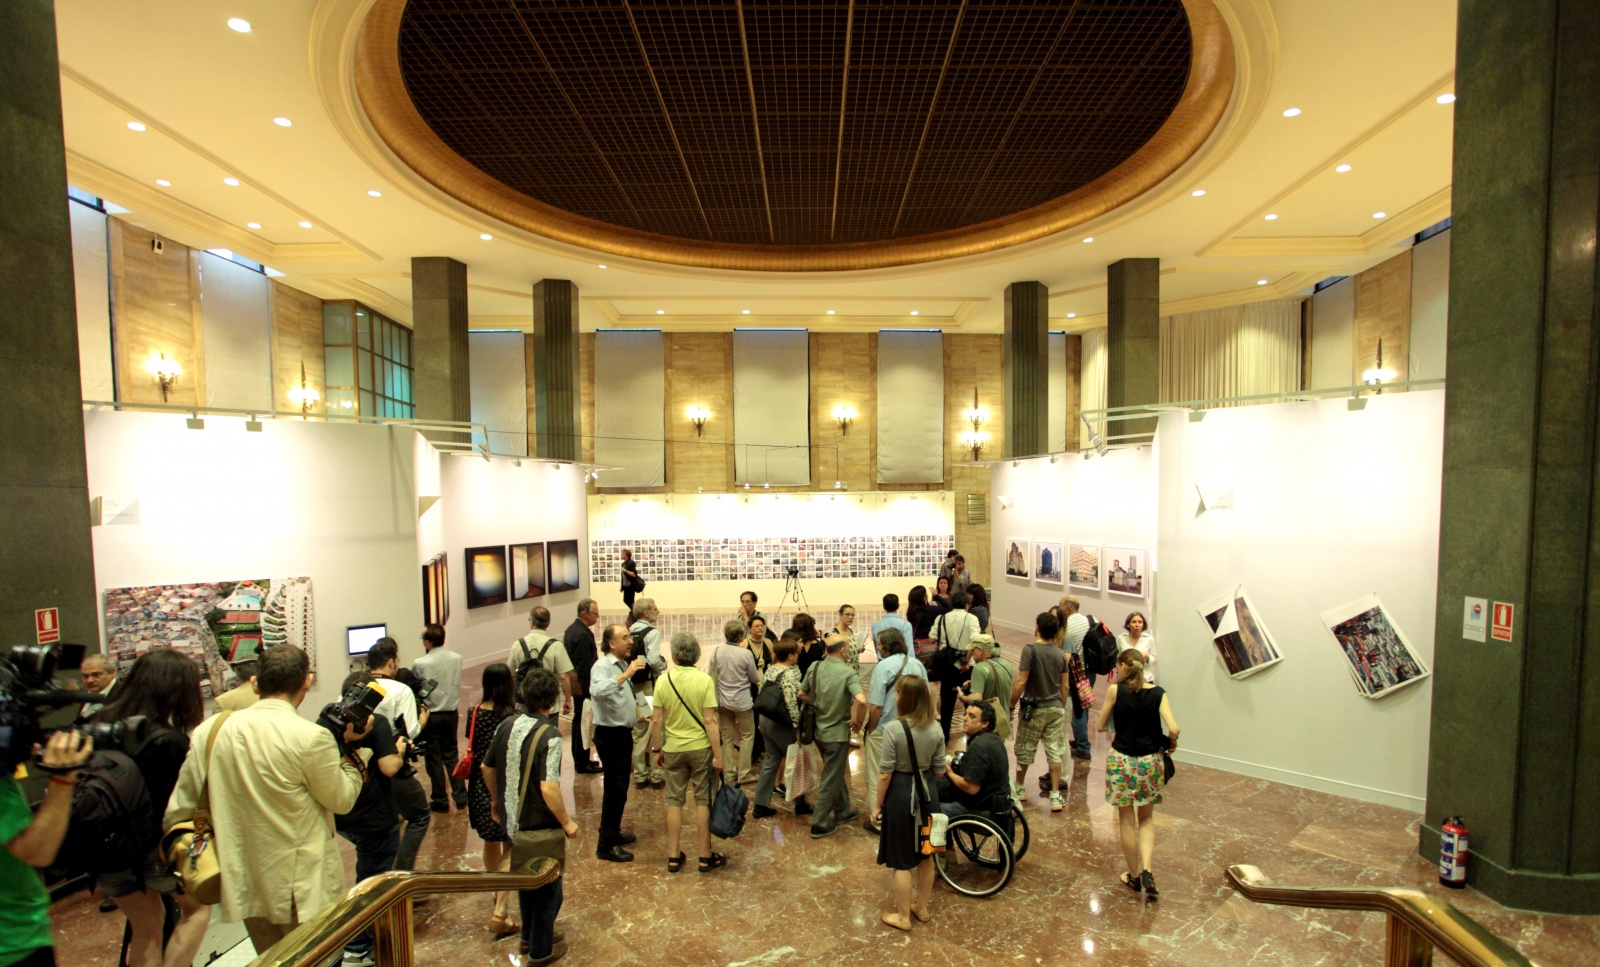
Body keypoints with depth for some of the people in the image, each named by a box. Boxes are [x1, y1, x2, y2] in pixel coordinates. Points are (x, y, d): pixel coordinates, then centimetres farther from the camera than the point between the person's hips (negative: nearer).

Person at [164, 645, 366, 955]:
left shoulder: (209, 730, -6)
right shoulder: (312, 737, -22)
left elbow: (178, 810, 4)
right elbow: (342, 800, -10)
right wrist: (349, 748, -1)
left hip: (244, 884, 5)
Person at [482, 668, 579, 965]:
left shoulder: (506, 725, -5)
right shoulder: (549, 735, -26)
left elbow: (487, 768, 7)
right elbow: (548, 787, -30)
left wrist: (498, 800, 24)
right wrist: (566, 822, -16)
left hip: (511, 820, 7)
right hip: (540, 824, -7)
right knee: (549, 885, 16)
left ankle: (529, 935, 46)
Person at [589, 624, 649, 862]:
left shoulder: (623, 664, 10)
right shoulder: (603, 666, -18)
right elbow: (596, 691, -41)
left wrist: (637, 714, 13)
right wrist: (626, 674, -44)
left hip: (623, 733, 9)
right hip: (610, 735, -9)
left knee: (619, 787, 20)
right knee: (615, 790, -2)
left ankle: (613, 832, 35)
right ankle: (606, 845, 9)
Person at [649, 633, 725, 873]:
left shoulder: (664, 680, -8)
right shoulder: (704, 680, -15)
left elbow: (656, 721, -5)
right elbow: (710, 721, -16)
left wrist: (656, 749, 8)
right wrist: (718, 754, -10)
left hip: (673, 749, 2)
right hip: (701, 747, -2)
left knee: (674, 801, 15)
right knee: (703, 801, 11)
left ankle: (673, 857, 25)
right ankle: (705, 857, 22)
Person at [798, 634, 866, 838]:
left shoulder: (815, 667, -6)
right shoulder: (848, 672, -22)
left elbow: (802, 694, 3)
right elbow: (861, 700, -35)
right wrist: (857, 720, -18)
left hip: (818, 729, 6)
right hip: (837, 733, -6)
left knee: (835, 772, 26)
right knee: (830, 780, 10)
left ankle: (843, 811, 42)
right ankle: (819, 825, 21)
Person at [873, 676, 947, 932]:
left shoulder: (894, 729, -23)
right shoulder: (935, 728, -8)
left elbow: (885, 774, -17)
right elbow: (939, 770, 1)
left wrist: (878, 805, -4)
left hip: (901, 794, -5)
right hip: (928, 792, 5)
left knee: (902, 860, 12)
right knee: (925, 855, 23)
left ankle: (903, 916, 28)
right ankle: (922, 908, 41)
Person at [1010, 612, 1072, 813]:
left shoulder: (1030, 650, -18)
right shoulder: (1060, 654, -1)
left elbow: (1021, 682, -19)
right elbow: (1065, 686, 6)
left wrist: (1011, 704, -8)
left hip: (1034, 709, -4)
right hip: (1055, 709, 4)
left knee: (1024, 750, 13)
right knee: (1055, 752, 11)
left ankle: (1019, 788, 29)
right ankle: (1055, 796, 14)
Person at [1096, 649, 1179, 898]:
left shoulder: (1115, 690, -10)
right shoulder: (1158, 693, -5)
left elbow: (1100, 726, -5)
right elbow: (1173, 729, -14)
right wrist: (1171, 744, 8)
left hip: (1121, 760, -2)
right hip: (1149, 761, 2)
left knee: (1127, 820, 14)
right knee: (1146, 819, 20)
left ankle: (1134, 875, 24)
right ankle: (1146, 871, 6)